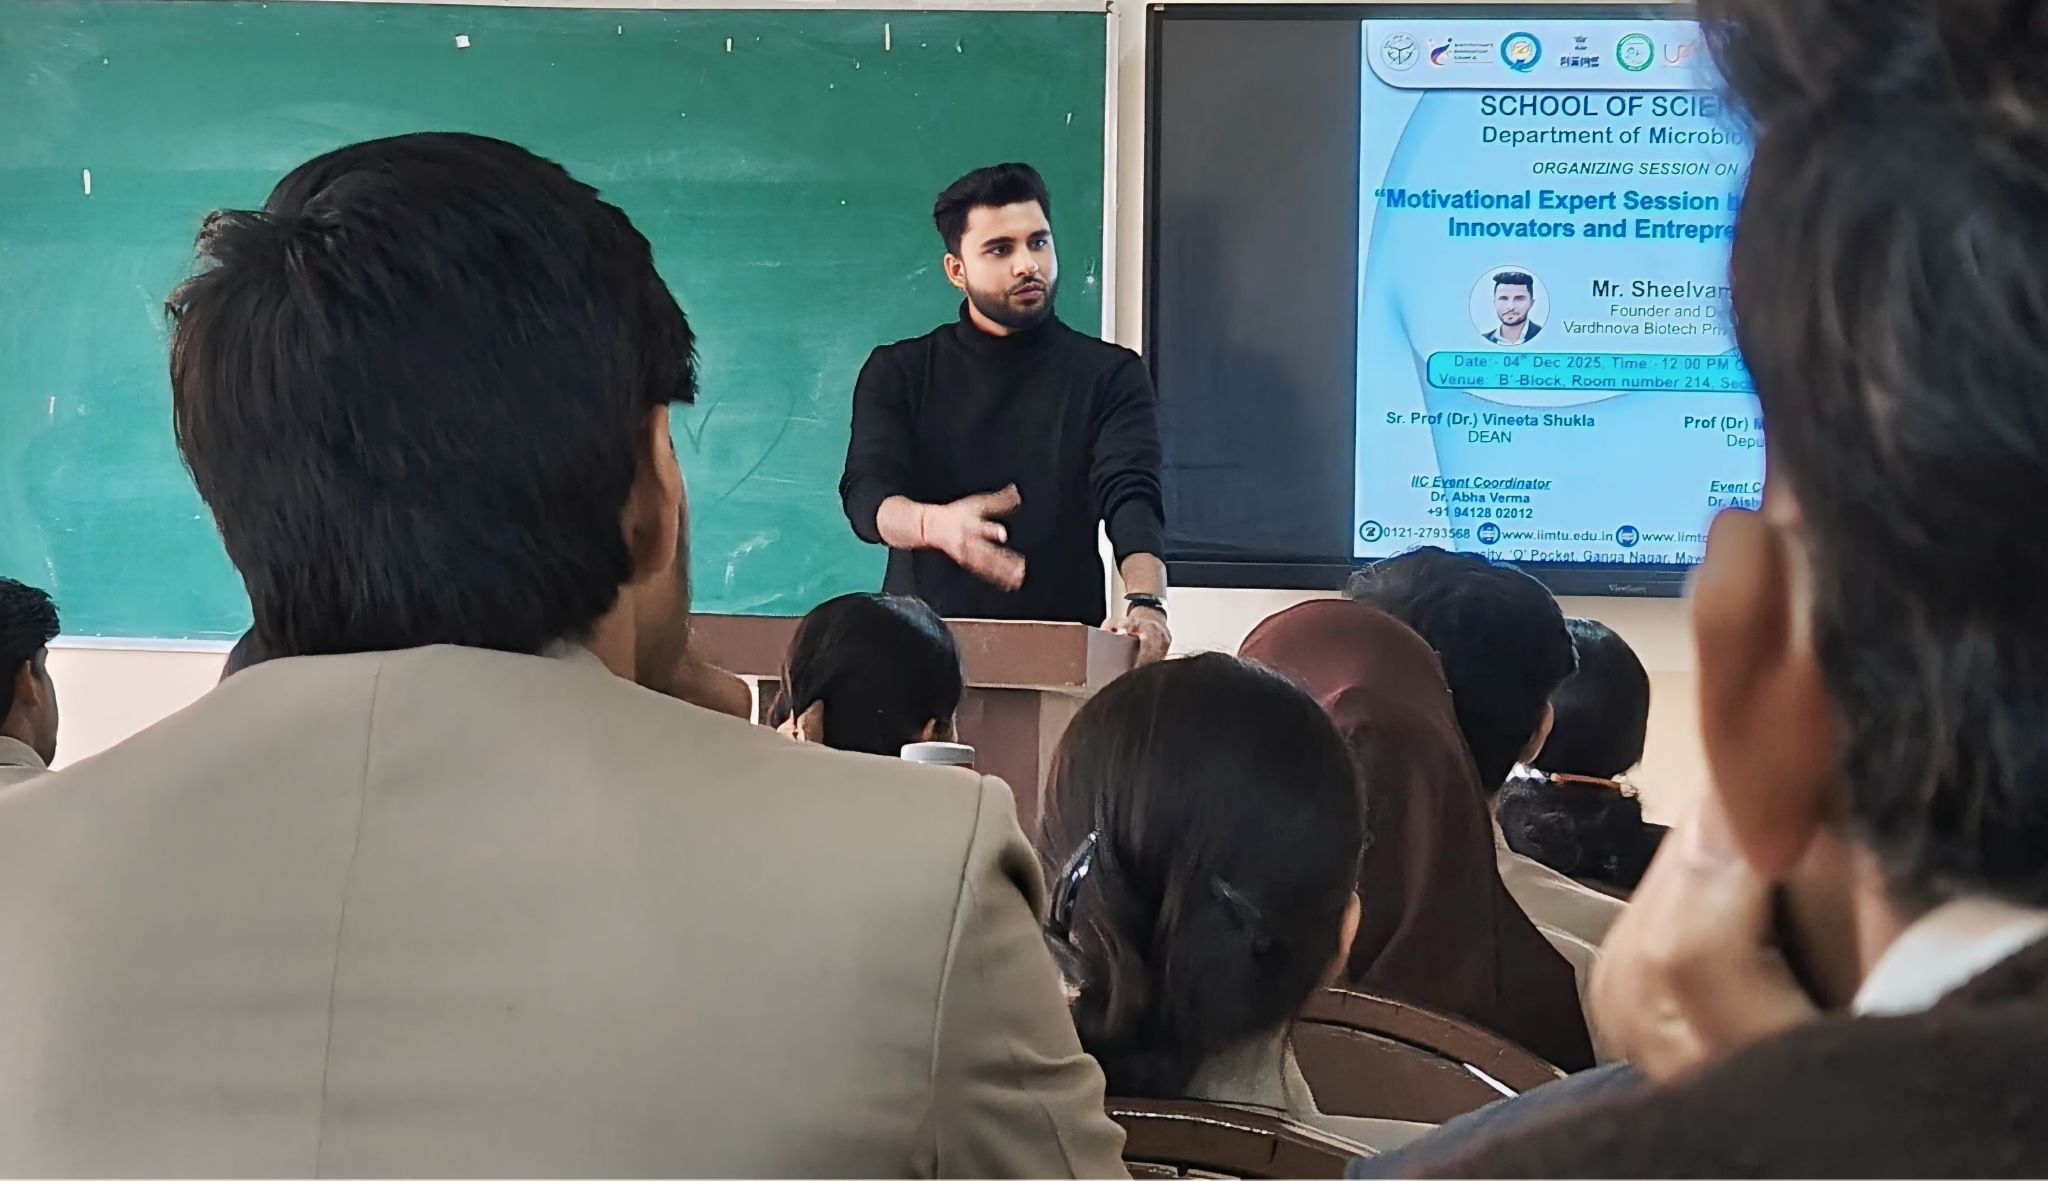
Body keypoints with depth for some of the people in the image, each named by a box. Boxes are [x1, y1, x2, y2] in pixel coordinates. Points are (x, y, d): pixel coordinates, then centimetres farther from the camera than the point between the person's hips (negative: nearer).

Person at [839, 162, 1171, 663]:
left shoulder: (1110, 376, 8)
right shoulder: (898, 373, 11)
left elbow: (1131, 498, -7)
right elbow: (865, 494, -3)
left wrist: (1145, 602, -27)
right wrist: (935, 525, -26)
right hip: (921, 639, 1)